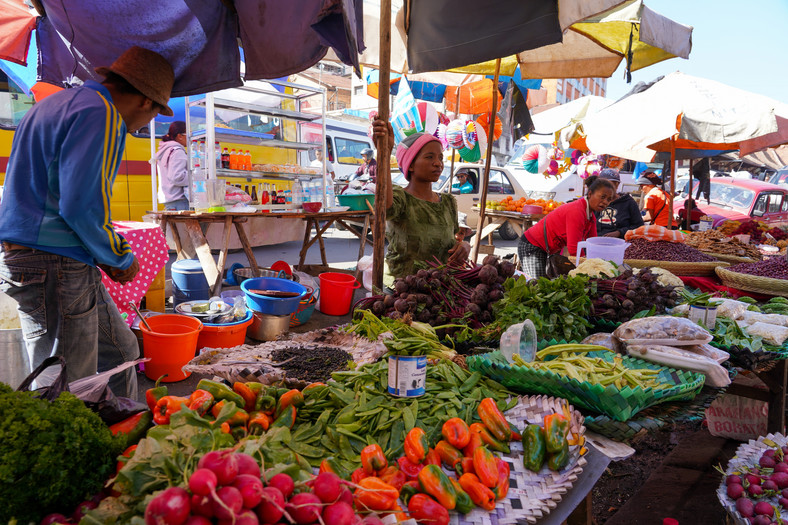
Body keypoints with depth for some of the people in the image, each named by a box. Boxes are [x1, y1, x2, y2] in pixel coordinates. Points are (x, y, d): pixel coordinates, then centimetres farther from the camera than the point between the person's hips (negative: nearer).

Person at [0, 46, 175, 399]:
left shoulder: (59, 103, 20)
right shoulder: (101, 113, -13)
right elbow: (81, 204, -24)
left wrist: (105, 256, 16)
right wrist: (122, 258, -6)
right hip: (54, 267, -11)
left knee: (121, 351, 17)